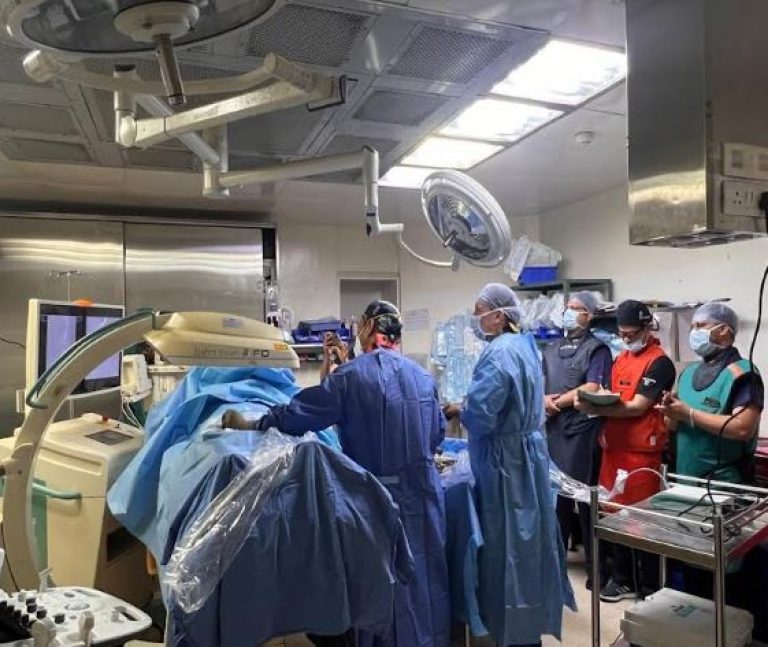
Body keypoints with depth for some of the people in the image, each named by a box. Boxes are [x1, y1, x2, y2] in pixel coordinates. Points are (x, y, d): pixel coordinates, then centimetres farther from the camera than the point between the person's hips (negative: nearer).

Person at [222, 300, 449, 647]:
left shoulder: (351, 375, -12)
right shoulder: (424, 376, 3)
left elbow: (300, 412, -10)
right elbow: (438, 433, 11)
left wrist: (250, 425, 3)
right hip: (423, 493, 5)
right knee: (424, 577, 18)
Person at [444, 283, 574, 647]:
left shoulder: (499, 353, -22)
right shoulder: (524, 346, 10)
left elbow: (480, 415, -27)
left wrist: (455, 411, -8)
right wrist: (466, 409, 12)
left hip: (504, 459, -10)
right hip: (525, 451, 10)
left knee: (507, 543, 3)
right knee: (524, 537, 20)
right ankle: (532, 615, 37)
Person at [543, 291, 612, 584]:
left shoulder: (597, 349, -2)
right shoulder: (551, 349, 17)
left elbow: (592, 389, -13)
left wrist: (557, 402, -7)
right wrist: (544, 398, -10)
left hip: (582, 430, -6)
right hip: (553, 428, 6)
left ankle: (595, 563, 14)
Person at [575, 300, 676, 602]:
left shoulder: (659, 362, -9)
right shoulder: (621, 359, 15)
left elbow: (637, 408, -17)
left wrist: (593, 408, -23)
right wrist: (596, 400, -2)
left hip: (641, 451, -7)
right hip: (614, 447, 7)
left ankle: (649, 586, 17)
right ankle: (621, 578, 26)